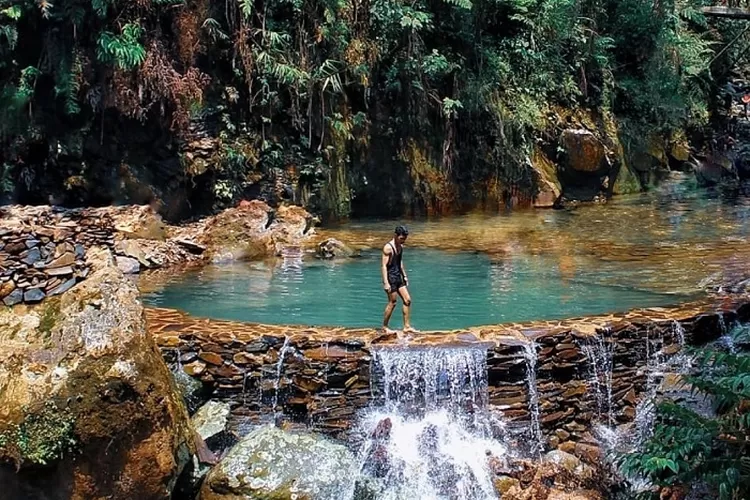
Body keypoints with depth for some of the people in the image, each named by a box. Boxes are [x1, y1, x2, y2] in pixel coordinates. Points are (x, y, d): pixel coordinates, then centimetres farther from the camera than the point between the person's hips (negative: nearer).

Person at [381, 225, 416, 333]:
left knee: (407, 300, 5)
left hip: (398, 277, 8)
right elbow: (383, 266, -20)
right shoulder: (388, 248, -17)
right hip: (390, 277, -8)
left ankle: (406, 326, 11)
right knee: (392, 303, -2)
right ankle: (385, 326, 12)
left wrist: (404, 276, 20)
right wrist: (386, 283, -24)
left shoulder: (400, 247, 9)